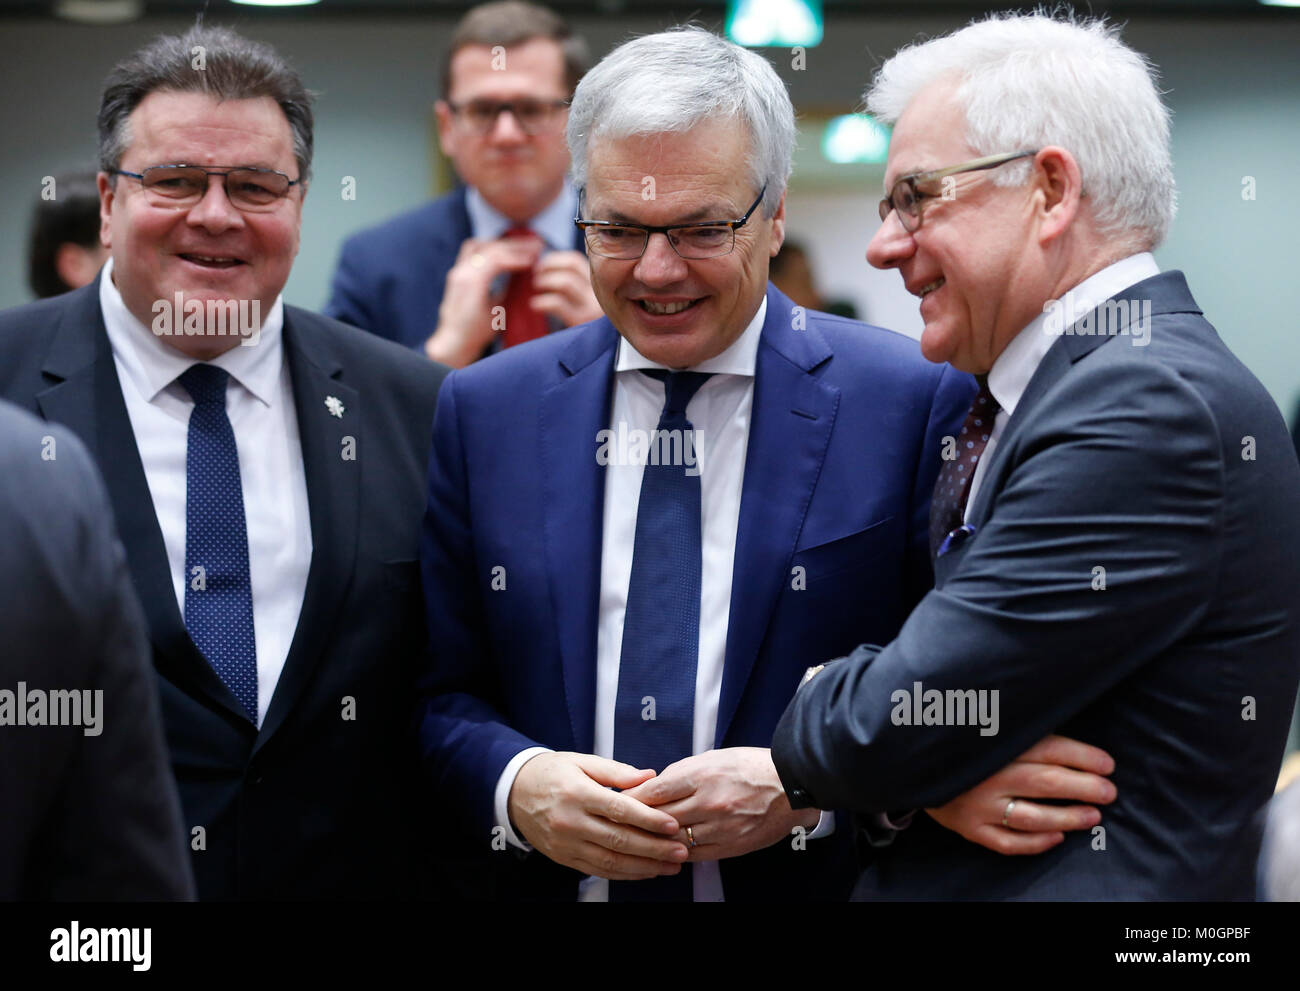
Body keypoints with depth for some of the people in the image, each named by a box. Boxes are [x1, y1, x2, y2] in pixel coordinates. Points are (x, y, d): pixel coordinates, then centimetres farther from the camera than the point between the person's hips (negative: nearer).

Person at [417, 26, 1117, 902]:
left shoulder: (916, 402, -9)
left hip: (809, 882, -2)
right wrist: (515, 787, -18)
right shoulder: (482, 412, -1)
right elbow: (441, 696, 1)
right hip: (556, 881, 2)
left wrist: (809, 789, -24)